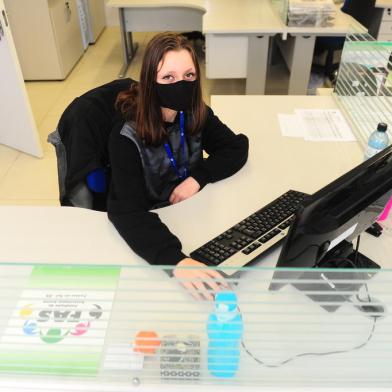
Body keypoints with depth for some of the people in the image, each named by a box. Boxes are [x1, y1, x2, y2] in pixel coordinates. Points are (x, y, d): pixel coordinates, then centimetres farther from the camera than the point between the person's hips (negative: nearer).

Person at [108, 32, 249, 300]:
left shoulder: (195, 113, -9)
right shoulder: (127, 136, -25)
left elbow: (237, 148, -3)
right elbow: (126, 210, -35)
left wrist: (198, 177, -21)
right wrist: (176, 260, -51)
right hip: (148, 225, -5)